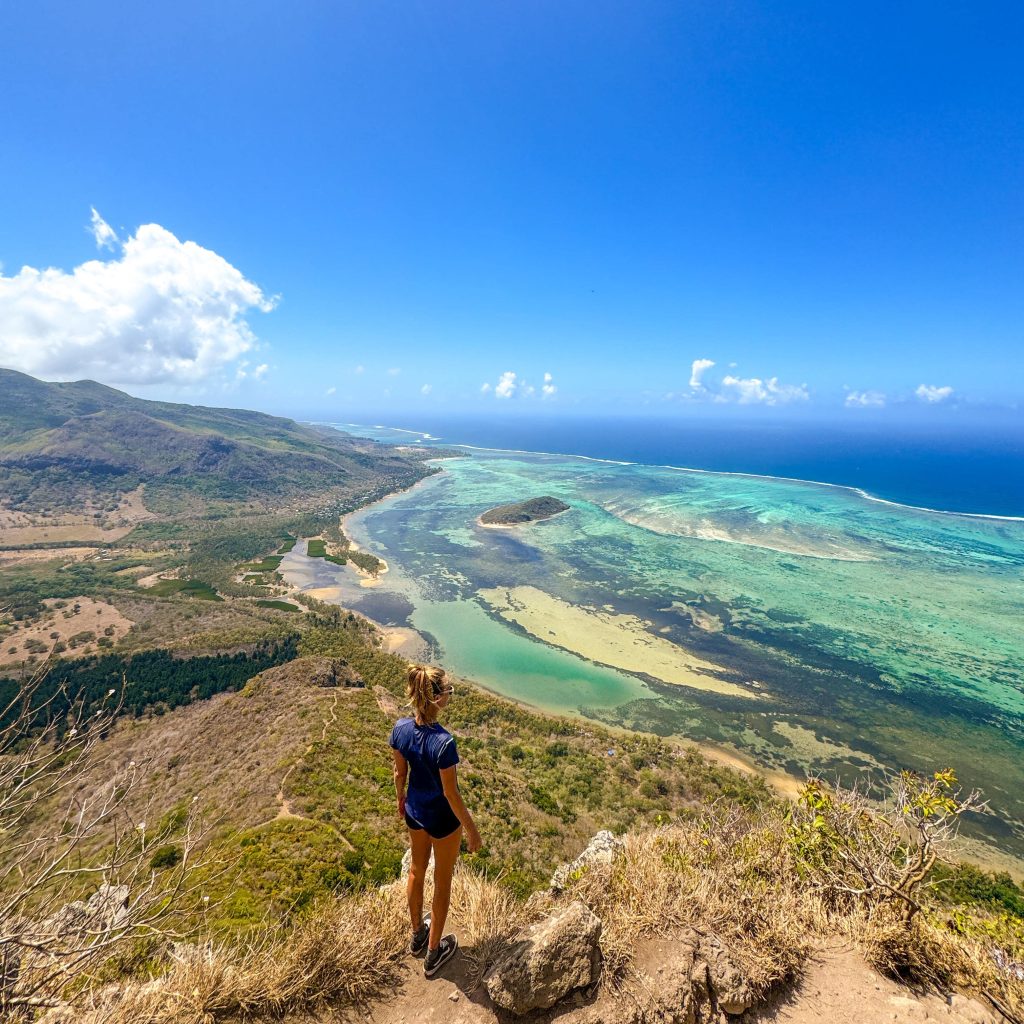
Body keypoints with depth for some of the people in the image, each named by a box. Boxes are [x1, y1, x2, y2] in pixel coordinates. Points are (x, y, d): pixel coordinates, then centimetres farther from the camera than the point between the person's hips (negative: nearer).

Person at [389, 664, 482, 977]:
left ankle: (417, 933, 52)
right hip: (442, 817, -5)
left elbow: (400, 772, -2)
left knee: (417, 871, 29)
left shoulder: (400, 728, -18)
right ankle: (434, 952, 39)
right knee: (443, 882, 19)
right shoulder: (444, 742, -36)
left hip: (414, 811, 6)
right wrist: (471, 829, -10)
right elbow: (451, 793, -24)